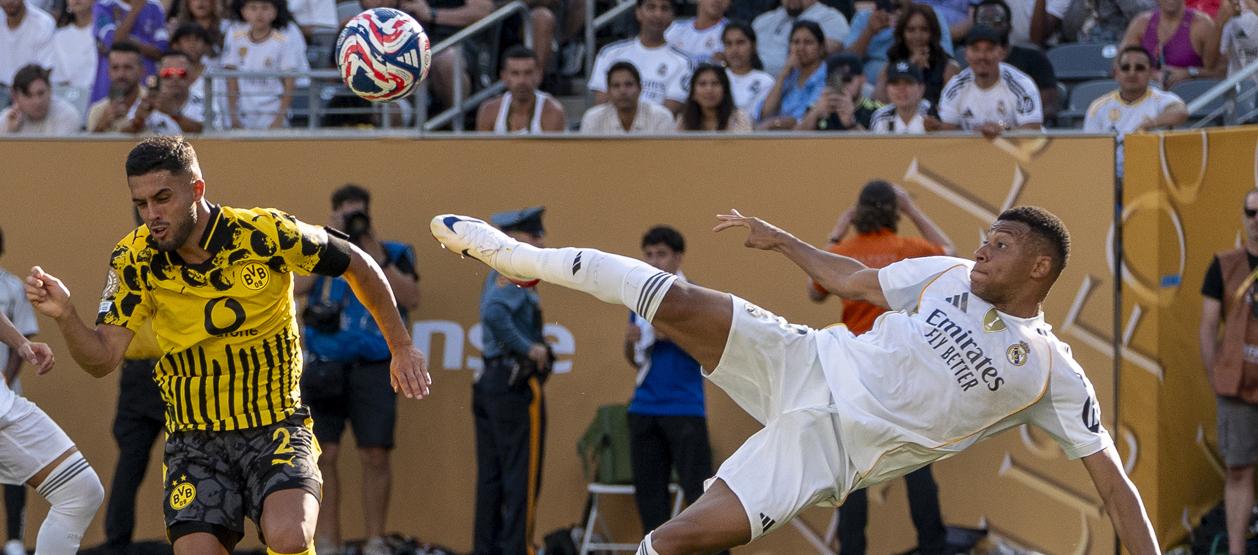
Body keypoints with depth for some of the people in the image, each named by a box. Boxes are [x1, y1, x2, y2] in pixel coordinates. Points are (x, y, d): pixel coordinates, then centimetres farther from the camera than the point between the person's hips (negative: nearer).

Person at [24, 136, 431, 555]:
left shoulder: (266, 234, -14)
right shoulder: (134, 261, -7)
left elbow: (357, 264, 2)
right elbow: (102, 359, -9)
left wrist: (402, 348, 9)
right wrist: (64, 316, -29)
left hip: (277, 428, -3)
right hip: (194, 439, 3)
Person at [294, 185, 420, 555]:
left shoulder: (394, 254, 10)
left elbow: (411, 299, -4)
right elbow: (296, 286, -5)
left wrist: (377, 257, -8)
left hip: (373, 369, -1)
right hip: (324, 368, 1)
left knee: (376, 456, -3)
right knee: (322, 455, -4)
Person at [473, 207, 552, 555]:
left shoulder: (499, 275, 16)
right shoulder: (514, 277, -13)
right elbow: (495, 313, -29)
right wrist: (529, 349, -22)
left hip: (491, 382, 9)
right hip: (517, 385, -9)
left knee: (491, 477, 11)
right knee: (522, 477, -5)